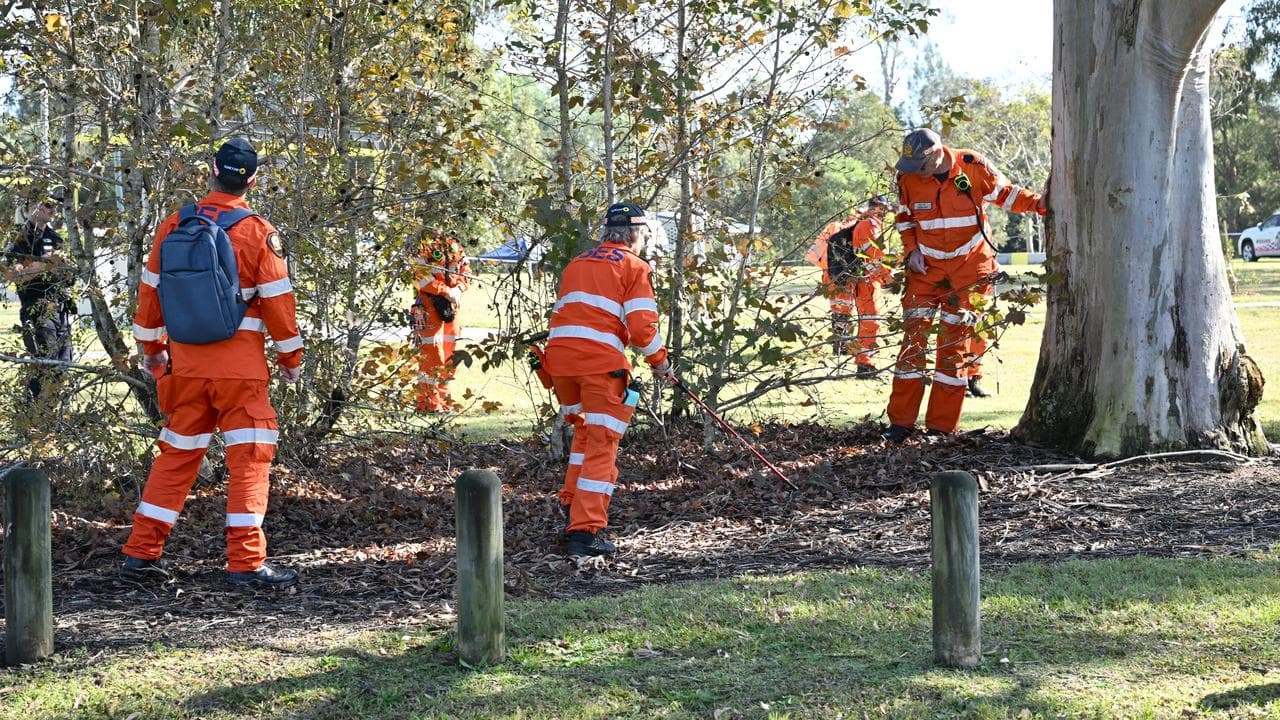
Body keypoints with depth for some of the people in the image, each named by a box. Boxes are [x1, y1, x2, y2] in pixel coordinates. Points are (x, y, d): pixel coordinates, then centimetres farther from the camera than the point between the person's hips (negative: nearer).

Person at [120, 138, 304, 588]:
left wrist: (151, 347, 23)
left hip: (184, 360, 4)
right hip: (239, 363, -4)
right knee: (249, 455, 1)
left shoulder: (174, 226, 3)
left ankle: (142, 552, 16)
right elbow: (277, 299, -6)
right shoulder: (258, 232, -9)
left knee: (178, 452, 15)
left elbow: (150, 290, 10)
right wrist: (290, 357, 6)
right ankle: (247, 562, -3)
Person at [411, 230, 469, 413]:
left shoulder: (456, 248, 12)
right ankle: (429, 402, -7)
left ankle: (443, 399, 19)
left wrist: (458, 289, -7)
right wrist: (446, 291, -19)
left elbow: (465, 273, 13)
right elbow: (423, 278, -15)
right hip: (429, 306, -7)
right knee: (431, 354, -9)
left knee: (449, 356, 10)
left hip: (451, 307, 7)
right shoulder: (427, 247, -7)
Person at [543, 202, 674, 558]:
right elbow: (642, 326, -5)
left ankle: (572, 505, 25)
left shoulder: (577, 263, 24)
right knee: (602, 444, -3)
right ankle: (585, 530, -10)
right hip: (600, 360, -6)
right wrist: (660, 362, 9)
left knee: (584, 430, 27)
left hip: (559, 354, 6)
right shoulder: (634, 267, 5)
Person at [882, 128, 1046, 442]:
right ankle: (901, 422, 1)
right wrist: (911, 250, -3)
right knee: (913, 338, -4)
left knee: (956, 343, -1)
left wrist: (1039, 203, -16)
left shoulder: (972, 167, -13)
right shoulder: (908, 178, -5)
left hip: (970, 266, -2)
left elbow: (1005, 194, -1)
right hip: (927, 265, 2)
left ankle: (941, 426, 3)